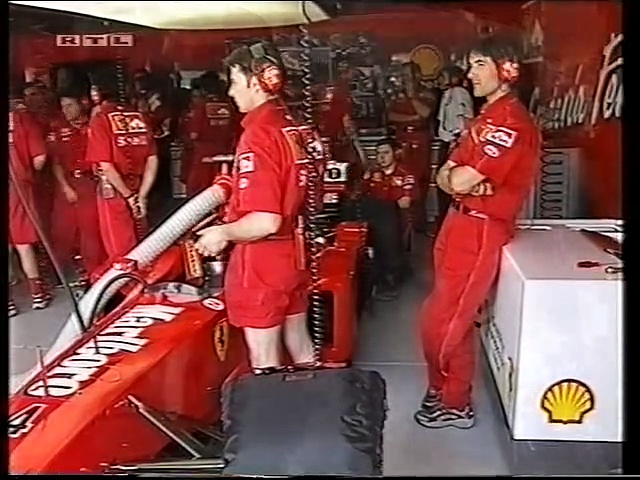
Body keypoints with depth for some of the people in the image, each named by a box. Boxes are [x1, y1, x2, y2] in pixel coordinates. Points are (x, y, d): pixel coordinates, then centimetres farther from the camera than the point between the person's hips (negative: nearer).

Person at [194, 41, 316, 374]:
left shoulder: (257, 135, -20)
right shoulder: (293, 129, 5)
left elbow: (266, 222, -26)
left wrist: (221, 233, -10)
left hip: (261, 263, -9)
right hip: (292, 255, 9)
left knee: (266, 366, 3)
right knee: (301, 350, 20)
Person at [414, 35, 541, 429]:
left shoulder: (512, 123, -18)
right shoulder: (487, 118, 14)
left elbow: (458, 180, -23)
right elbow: (444, 178, 8)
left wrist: (463, 179, -1)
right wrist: (472, 183, -11)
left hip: (480, 231, -9)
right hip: (460, 224, 9)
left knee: (440, 323, -1)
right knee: (456, 320, 17)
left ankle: (454, 404, 17)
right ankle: (449, 392, 31)